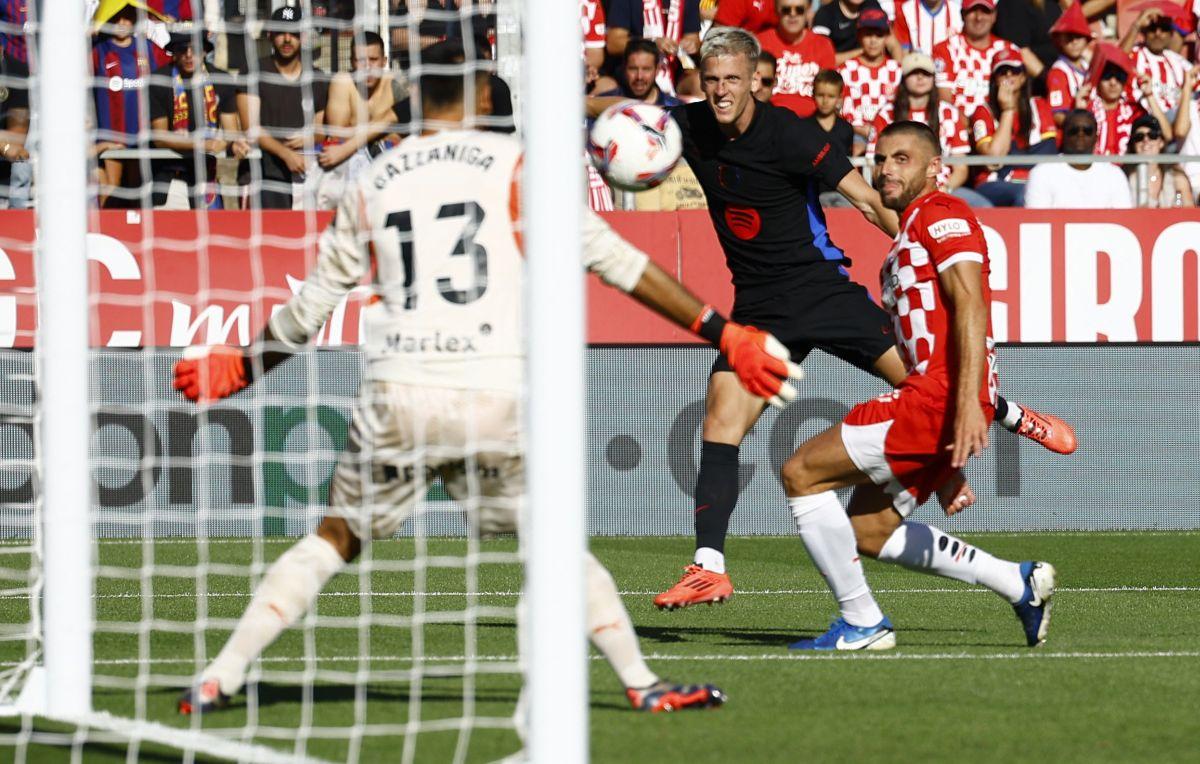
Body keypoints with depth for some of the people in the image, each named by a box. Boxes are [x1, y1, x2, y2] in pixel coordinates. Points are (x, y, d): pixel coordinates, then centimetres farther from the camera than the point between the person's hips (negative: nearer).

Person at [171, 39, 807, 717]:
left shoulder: (373, 183, 14)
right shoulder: (515, 164, 5)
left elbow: (313, 304, 20)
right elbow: (610, 256, 2)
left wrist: (241, 367, 38)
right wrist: (720, 332, 5)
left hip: (396, 398, 2)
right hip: (494, 398, -2)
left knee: (334, 540, 15)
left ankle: (219, 679, 7)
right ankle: (643, 683, 9)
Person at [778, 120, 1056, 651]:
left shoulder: (942, 215, -4)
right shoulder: (907, 237, 27)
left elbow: (970, 307, -18)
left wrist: (969, 403, -29)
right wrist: (949, 470, 27)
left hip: (941, 398, -10)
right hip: (926, 394, 10)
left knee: (801, 473, -9)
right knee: (868, 531, 14)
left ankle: (861, 623, -5)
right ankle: (1020, 584, 15)